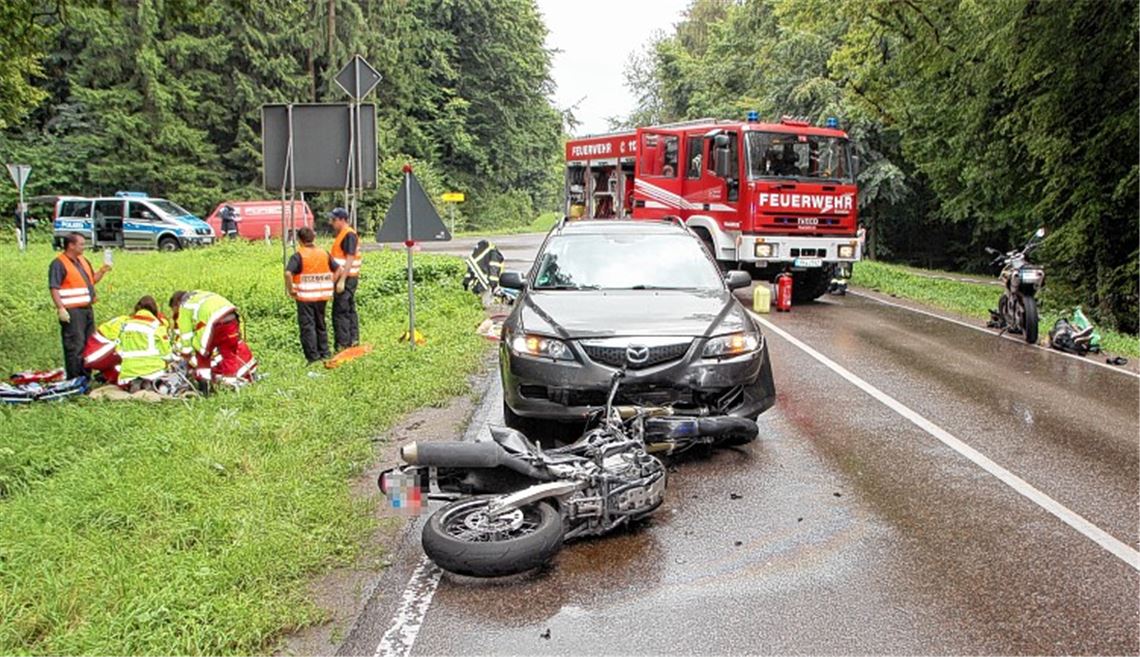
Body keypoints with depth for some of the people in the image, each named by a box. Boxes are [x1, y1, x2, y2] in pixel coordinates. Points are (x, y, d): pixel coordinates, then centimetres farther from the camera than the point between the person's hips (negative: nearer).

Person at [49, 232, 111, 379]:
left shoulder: (83, 261, 16)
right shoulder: (58, 264, -10)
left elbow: (92, 279, 26)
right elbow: (54, 288, -16)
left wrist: (102, 271, 8)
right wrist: (61, 309, -23)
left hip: (87, 309, 9)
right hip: (72, 312, -9)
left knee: (89, 344, 15)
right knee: (75, 346, -7)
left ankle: (86, 375, 25)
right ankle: (75, 379, -2)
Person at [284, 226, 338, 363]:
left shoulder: (298, 255, -11)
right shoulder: (324, 253, 4)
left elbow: (288, 273, -24)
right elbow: (338, 269, 6)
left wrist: (290, 290, -13)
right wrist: (330, 286, 11)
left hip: (305, 297, -5)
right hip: (322, 296, 5)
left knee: (307, 326, 3)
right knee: (321, 325, 18)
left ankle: (313, 356, 2)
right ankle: (324, 353, 23)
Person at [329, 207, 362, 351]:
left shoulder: (349, 234, -15)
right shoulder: (342, 234, 16)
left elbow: (350, 259, -21)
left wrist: (342, 280, -25)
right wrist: (339, 279, 22)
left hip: (346, 279, -10)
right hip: (346, 278, 10)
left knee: (340, 312, -8)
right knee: (350, 310, 13)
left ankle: (342, 345, -4)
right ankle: (353, 341, 20)